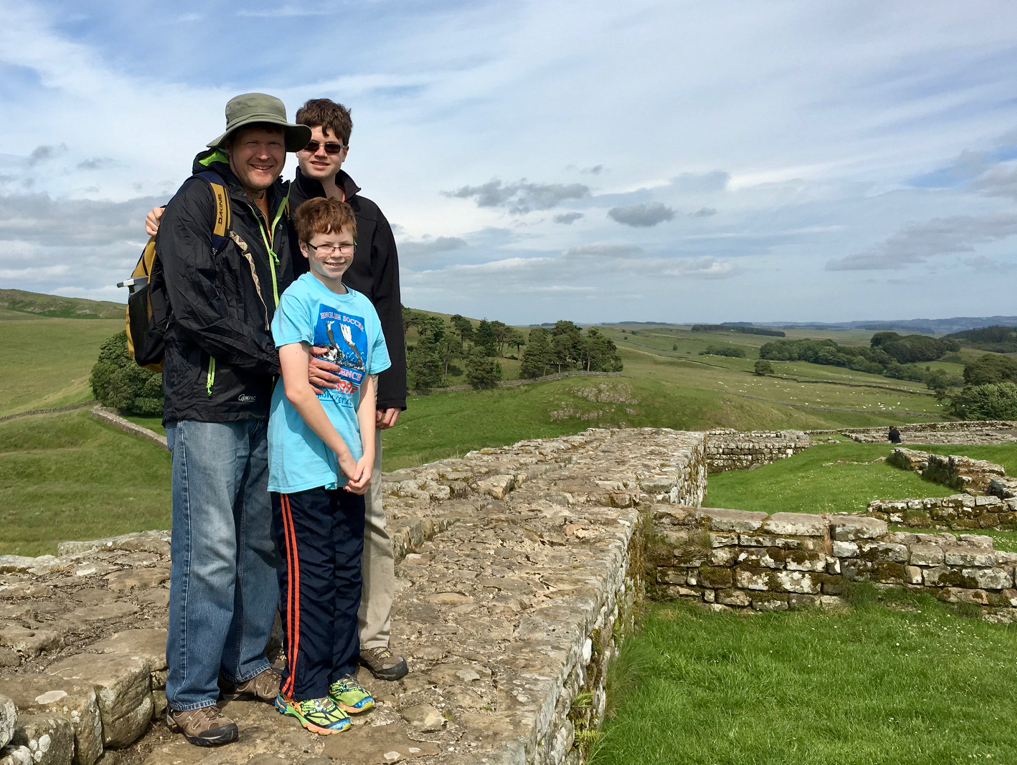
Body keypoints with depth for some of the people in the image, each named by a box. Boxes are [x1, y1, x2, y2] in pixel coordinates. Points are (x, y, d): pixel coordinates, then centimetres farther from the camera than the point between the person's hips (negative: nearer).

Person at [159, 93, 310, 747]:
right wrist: (275, 357, -15)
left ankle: (246, 664, 29)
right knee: (209, 551, -4)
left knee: (263, 542, 13)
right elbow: (196, 307, -15)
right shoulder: (197, 202, -5)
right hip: (209, 403, -7)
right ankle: (189, 697, 12)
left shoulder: (284, 211, 16)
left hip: (269, 401, 7)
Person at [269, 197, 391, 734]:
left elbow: (366, 390, 11)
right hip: (305, 464, -6)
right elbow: (296, 390, -16)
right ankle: (302, 690, 17)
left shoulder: (363, 307, 12)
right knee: (310, 579, 2)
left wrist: (367, 456, -2)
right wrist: (344, 454, -12)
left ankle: (340, 674, 30)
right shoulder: (298, 298, -8)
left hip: (349, 468, 6)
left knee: (347, 573, 14)